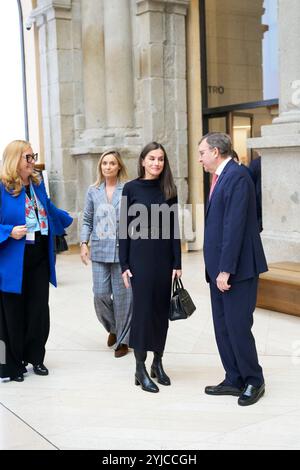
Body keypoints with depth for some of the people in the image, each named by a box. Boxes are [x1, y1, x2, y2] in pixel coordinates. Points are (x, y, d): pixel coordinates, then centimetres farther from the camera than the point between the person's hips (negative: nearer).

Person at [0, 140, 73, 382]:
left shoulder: (37, 184, 9)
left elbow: (50, 210, 27)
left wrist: (69, 219, 38)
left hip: (39, 259, 6)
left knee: (39, 310, 10)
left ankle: (35, 357, 26)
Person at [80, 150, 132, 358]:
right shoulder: (93, 191, 8)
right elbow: (87, 221, 13)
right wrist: (84, 243, 3)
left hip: (122, 250, -3)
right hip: (100, 251, 3)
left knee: (122, 296, 2)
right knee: (100, 295, 3)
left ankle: (123, 339, 18)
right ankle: (113, 328, 31)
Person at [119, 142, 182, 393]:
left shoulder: (169, 190, 6)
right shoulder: (131, 188, -2)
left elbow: (174, 228, 6)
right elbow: (125, 228, -2)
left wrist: (177, 263, 2)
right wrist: (124, 264, -6)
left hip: (164, 257, 3)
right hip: (140, 256, -3)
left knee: (162, 309, 8)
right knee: (143, 308, -1)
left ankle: (158, 362, 22)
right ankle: (140, 369, 9)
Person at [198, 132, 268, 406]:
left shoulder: (237, 176, -14)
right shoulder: (221, 177, 15)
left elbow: (235, 226, -21)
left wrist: (226, 270, -21)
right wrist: (217, 269, 15)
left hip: (237, 268, -9)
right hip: (220, 268, 9)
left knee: (238, 327, -2)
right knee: (223, 328, 13)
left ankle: (254, 381, 16)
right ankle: (234, 380, 24)